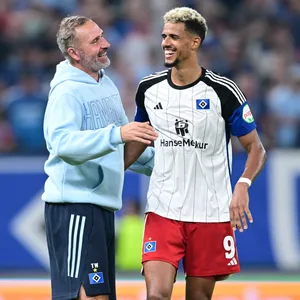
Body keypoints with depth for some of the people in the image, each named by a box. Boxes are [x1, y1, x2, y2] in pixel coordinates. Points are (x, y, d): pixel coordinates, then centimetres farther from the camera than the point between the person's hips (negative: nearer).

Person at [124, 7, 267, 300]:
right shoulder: (149, 88, 4)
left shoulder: (223, 91, -7)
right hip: (162, 210, 2)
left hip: (210, 215, -2)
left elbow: (256, 149, -3)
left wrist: (242, 186, -21)